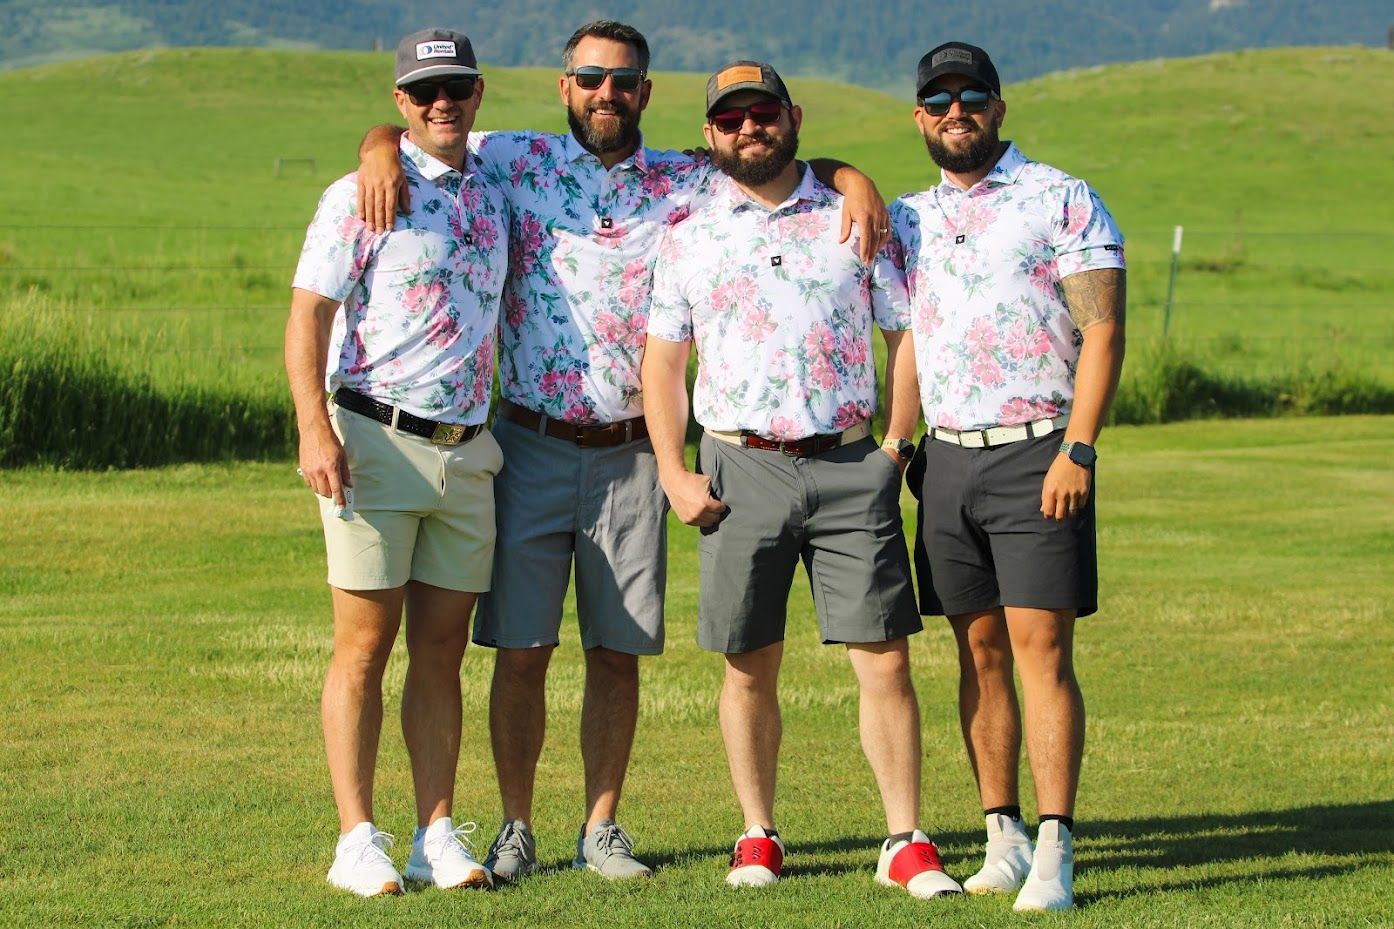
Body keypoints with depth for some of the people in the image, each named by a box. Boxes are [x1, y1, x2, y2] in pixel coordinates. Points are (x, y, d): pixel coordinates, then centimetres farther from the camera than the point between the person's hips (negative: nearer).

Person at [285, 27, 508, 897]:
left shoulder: (492, 194, 13)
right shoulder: (364, 196, -4)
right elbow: (308, 314, -8)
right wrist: (315, 429, -19)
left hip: (467, 452, 5)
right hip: (377, 442, -5)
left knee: (441, 651, 6)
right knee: (366, 645, -4)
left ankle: (438, 836, 9)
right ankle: (358, 841, -2)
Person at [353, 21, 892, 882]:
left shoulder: (688, 184, 5)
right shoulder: (519, 164, 2)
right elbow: (409, 128, 7)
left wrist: (854, 179, -10)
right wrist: (385, 151, -16)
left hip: (633, 450, 1)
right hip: (531, 446, -1)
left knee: (618, 651, 5)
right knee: (521, 649, 0)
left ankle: (602, 828, 16)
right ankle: (516, 828, 11)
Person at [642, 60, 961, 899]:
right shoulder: (690, 240, 9)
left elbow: (907, 334, 10)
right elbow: (663, 360, 10)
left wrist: (895, 447, 0)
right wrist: (674, 474, -1)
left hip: (852, 464, -1)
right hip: (743, 468, 1)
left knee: (885, 659, -5)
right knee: (750, 667, 4)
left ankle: (907, 843, 1)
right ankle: (758, 838, 15)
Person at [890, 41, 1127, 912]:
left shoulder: (1061, 201, 0)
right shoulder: (908, 219, 14)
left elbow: (1103, 328, -7)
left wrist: (1077, 450, -16)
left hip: (1037, 454, -5)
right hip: (948, 457, 5)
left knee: (1041, 647, -9)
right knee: (980, 651, 6)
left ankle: (1054, 851, -11)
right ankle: (1003, 836, 12)